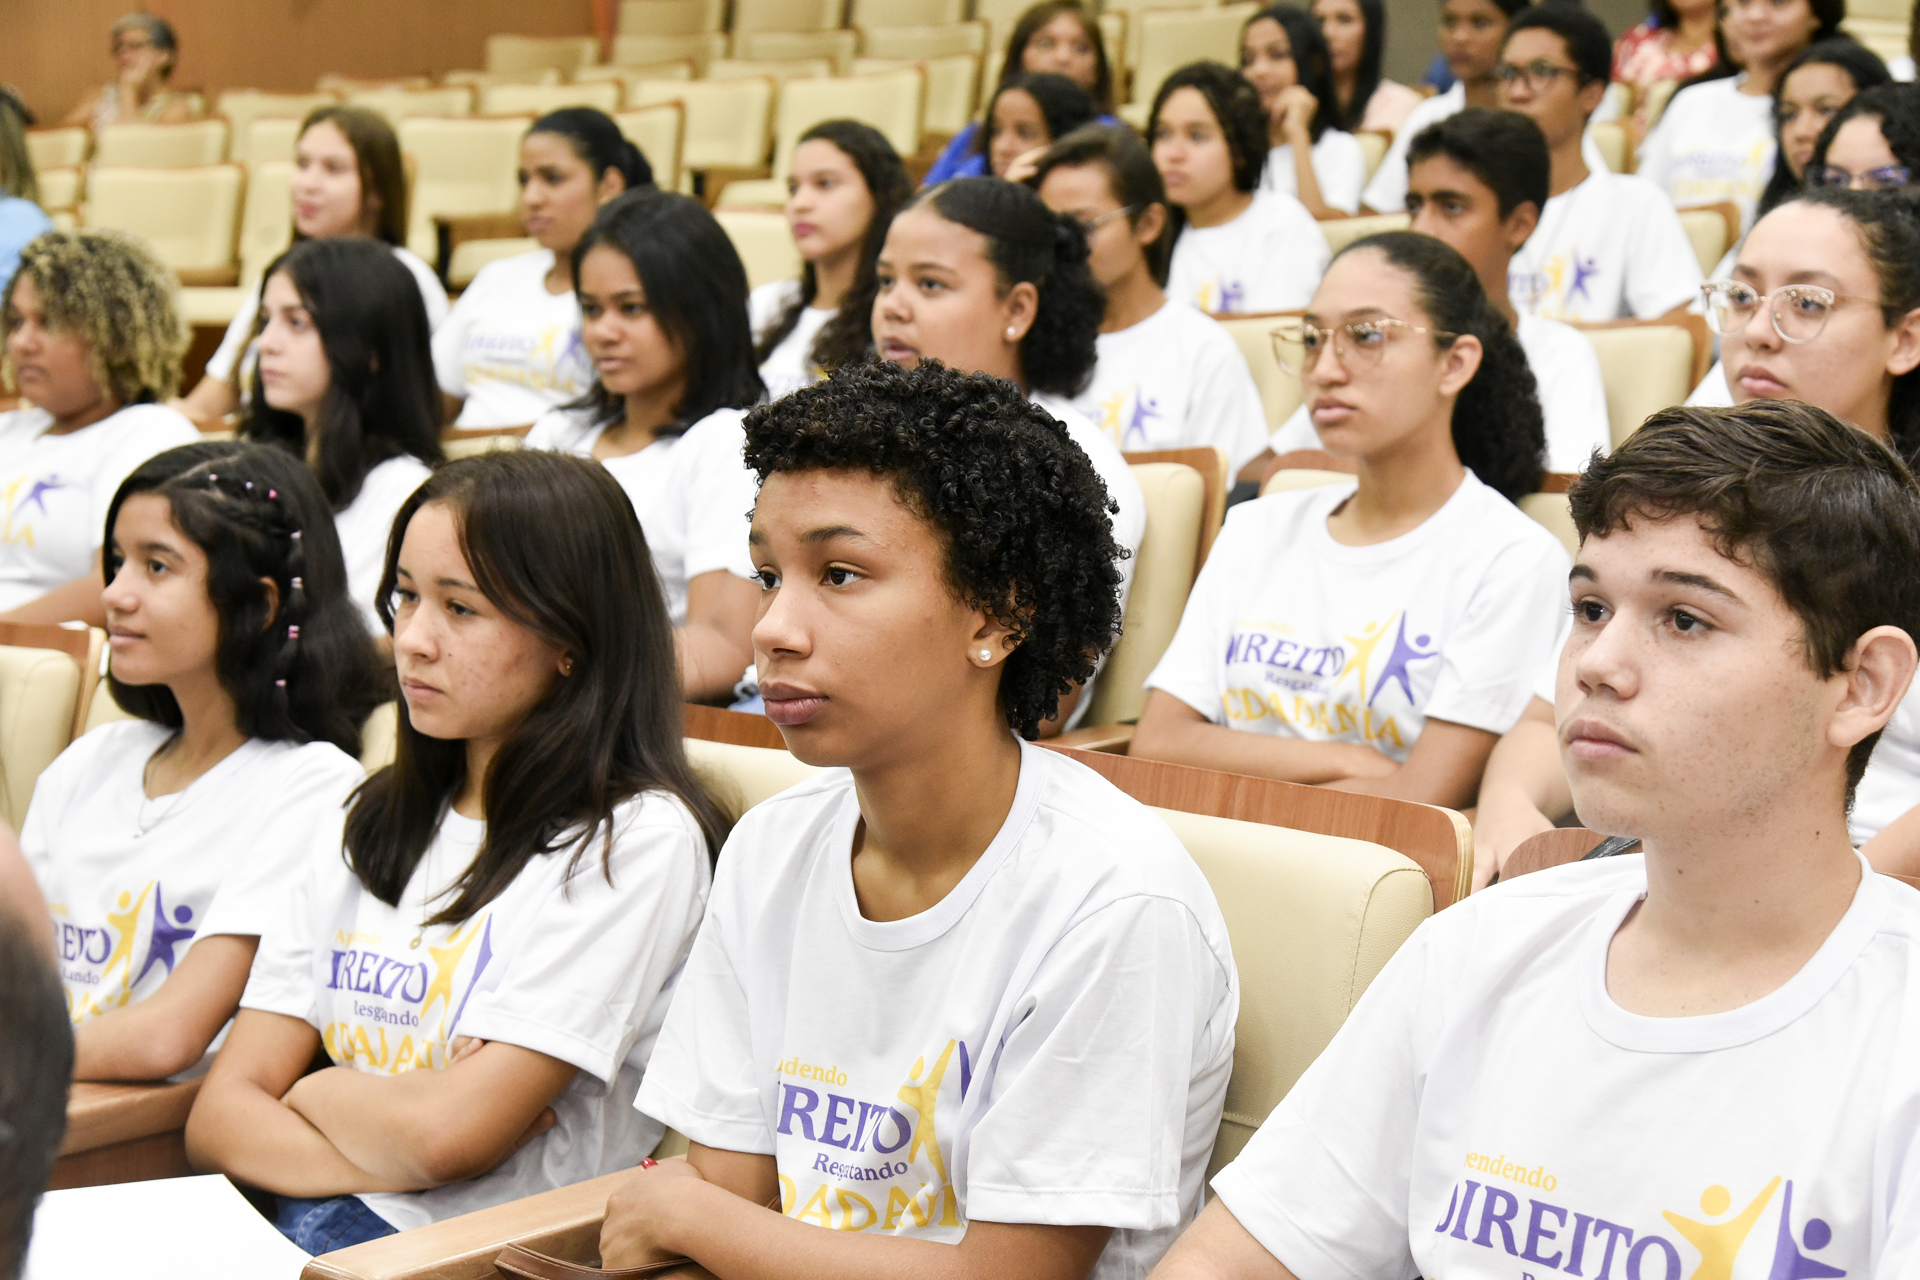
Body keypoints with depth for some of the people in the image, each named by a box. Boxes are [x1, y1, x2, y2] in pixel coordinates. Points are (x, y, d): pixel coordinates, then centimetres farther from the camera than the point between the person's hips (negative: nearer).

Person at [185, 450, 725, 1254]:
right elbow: (220, 1114, 6)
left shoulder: (637, 840, -8)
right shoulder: (364, 828, 14)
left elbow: (447, 1134, -15)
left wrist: (311, 1092, 4)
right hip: (298, 1222, 6)